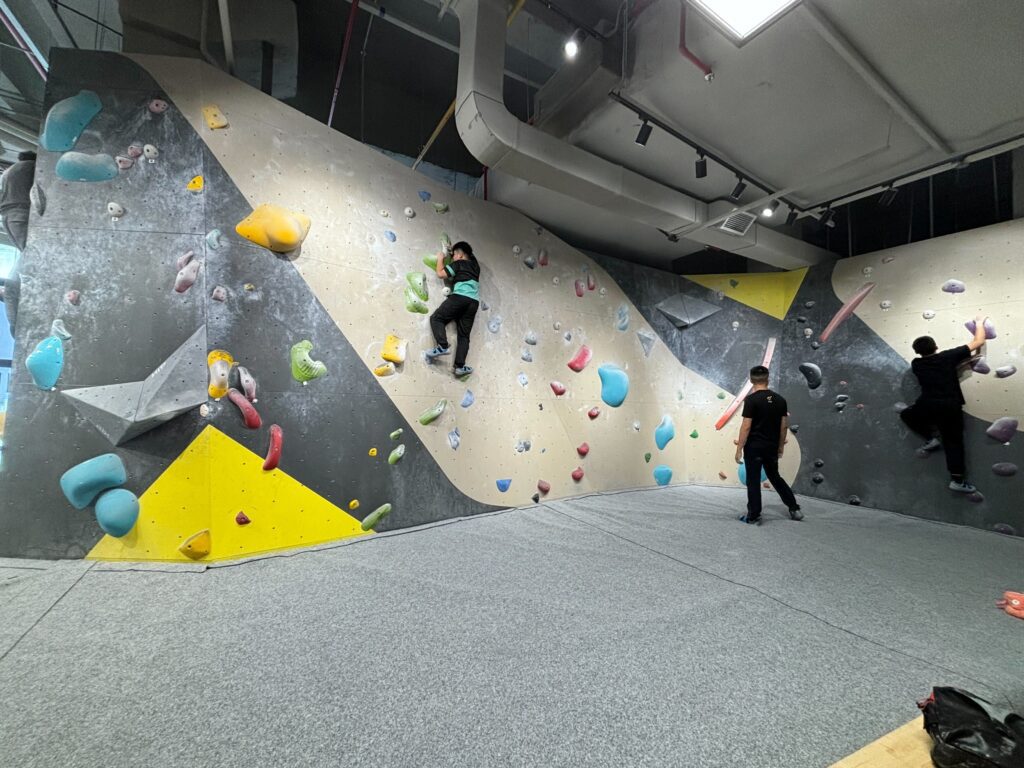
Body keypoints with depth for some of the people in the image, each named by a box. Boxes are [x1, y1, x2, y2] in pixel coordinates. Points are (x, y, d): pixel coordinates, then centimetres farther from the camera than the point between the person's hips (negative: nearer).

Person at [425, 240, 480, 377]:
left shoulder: (458, 263, 8)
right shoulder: (475, 265, 27)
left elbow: (441, 274, 5)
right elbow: (469, 255, 51)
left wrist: (440, 259, 20)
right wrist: (455, 248, 47)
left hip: (460, 297, -6)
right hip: (474, 301, 6)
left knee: (436, 318, 3)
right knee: (464, 335, 4)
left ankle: (443, 346, -17)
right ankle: (460, 366, -6)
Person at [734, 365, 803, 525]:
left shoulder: (751, 399, -16)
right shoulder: (780, 399, 5)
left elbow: (746, 426, -18)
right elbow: (784, 426, 9)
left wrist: (739, 449, -12)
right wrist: (781, 446, 20)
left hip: (754, 447, -6)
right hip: (772, 447, 6)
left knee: (753, 481, 2)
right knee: (775, 477, 24)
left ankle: (754, 516, 8)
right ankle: (794, 508, 28)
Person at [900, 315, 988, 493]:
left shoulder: (916, 364, 6)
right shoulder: (949, 356, 2)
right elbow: (978, 342, 10)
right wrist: (980, 323, 24)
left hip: (927, 406, 0)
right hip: (951, 408, 0)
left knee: (906, 415, 32)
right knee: (954, 443, 9)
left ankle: (931, 439, 19)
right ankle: (957, 480, 5)